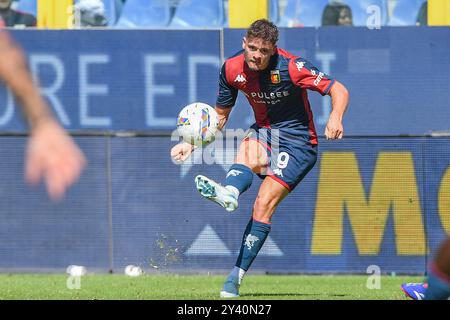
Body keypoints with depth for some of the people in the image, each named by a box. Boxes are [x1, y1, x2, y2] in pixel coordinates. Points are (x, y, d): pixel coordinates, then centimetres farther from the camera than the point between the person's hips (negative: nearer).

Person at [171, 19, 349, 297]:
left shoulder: (290, 66, -20)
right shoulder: (233, 68, -6)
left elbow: (339, 90, -17)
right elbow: (220, 115, 8)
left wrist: (336, 118, -38)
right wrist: (193, 144, -5)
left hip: (297, 141, -5)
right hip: (264, 131, 5)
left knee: (264, 205, -19)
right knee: (248, 153, -34)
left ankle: (236, 277, -20)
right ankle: (228, 193, -64)